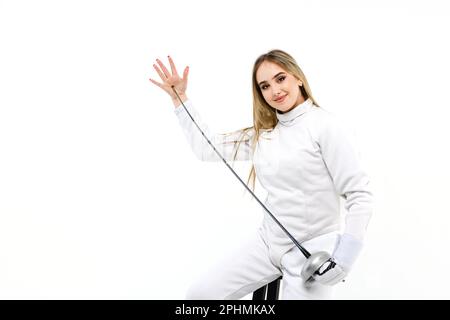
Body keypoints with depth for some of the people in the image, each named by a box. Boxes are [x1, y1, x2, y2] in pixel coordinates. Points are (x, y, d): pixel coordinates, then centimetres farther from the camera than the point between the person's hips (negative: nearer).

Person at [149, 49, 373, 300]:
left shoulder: (325, 125, -14)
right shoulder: (262, 133, 7)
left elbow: (360, 194, -16)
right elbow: (206, 148, 12)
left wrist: (346, 256, -24)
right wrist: (179, 97, 10)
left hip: (312, 250, -6)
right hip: (268, 242, 6)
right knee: (199, 294, 2)